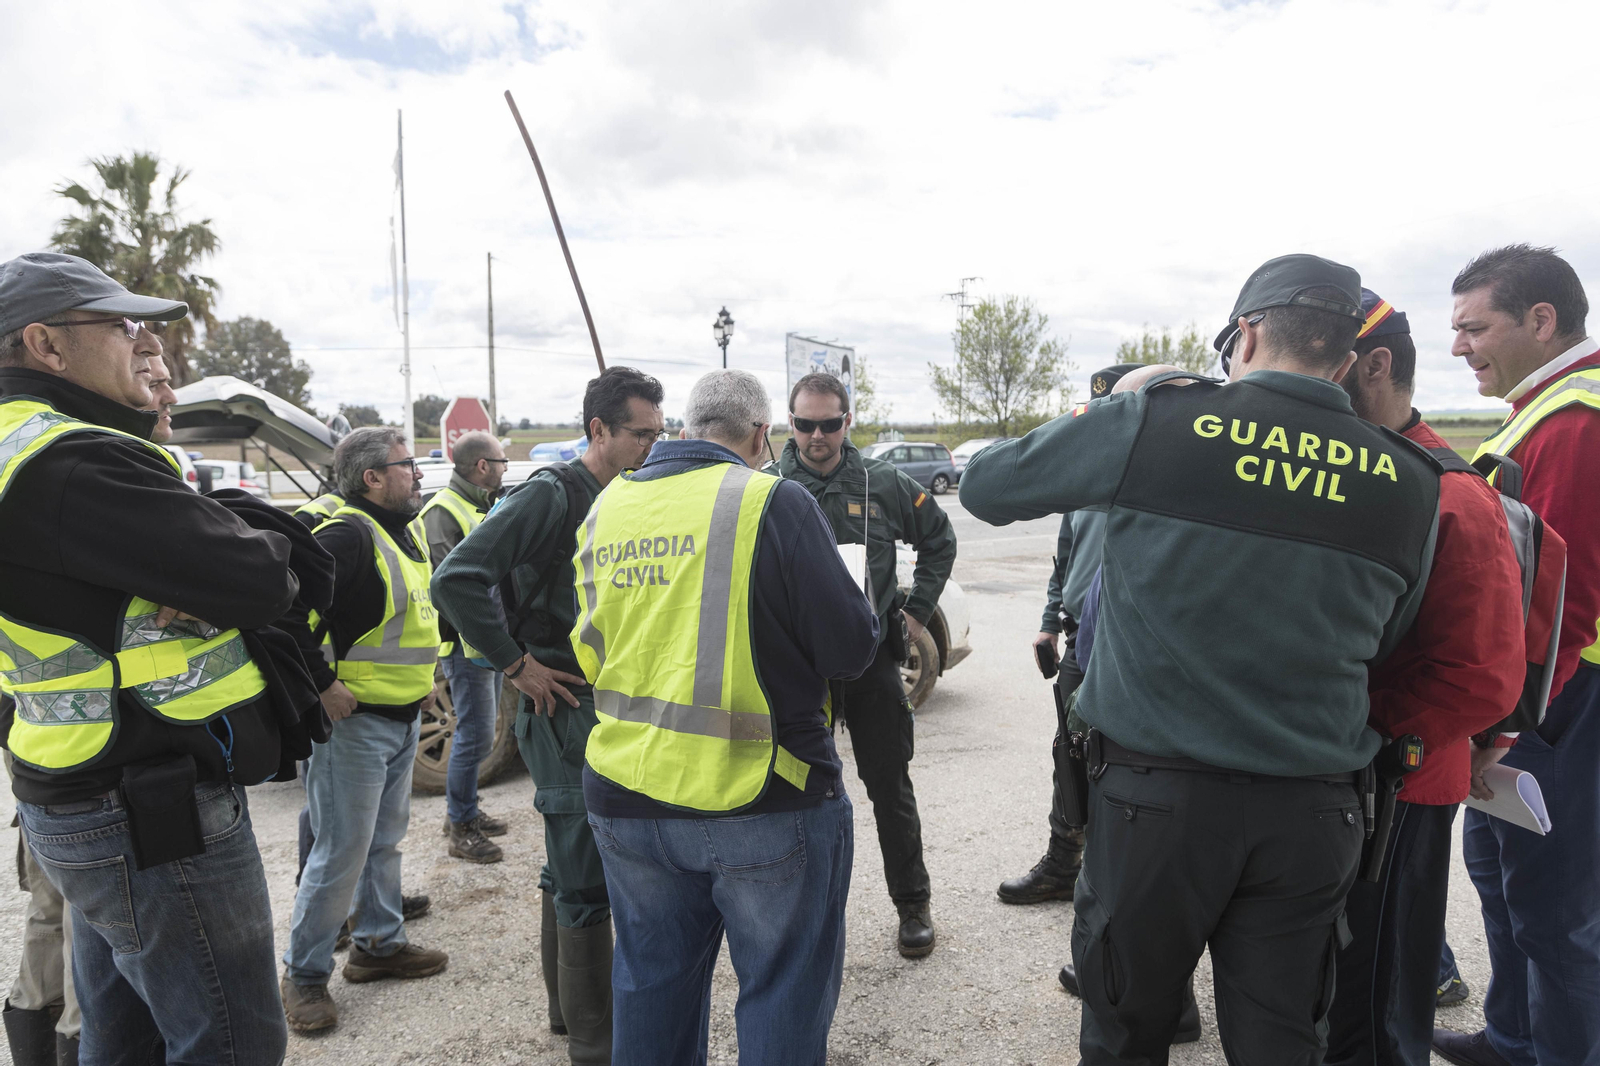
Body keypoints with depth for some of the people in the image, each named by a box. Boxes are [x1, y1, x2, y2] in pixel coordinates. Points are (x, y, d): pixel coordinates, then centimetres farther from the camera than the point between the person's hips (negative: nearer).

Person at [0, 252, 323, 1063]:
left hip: (87, 805, 10)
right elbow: (257, 580, -26)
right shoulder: (75, 463, -22)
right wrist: (264, 550, -5)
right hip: (161, 817, -10)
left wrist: (234, 533, -14)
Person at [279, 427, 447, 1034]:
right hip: (355, 720, -9)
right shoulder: (347, 535, -19)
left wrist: (422, 674, 20)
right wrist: (322, 683, -23)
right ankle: (304, 974, 16)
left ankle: (380, 944, 34)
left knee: (385, 840, 19)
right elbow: (286, 606, -29)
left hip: (402, 718, 9)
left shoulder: (402, 534, 12)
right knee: (342, 854, 0)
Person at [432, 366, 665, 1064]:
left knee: (571, 871, 20)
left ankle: (568, 1008, 36)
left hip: (609, 708, 9)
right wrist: (515, 663, -17)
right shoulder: (552, 494, -15)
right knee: (586, 885, -1)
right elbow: (457, 578, -23)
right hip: (568, 709, -9)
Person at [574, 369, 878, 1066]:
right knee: (783, 993, 11)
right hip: (761, 800, -5)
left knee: (653, 986, 22)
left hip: (625, 799, 6)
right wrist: (864, 609, 9)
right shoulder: (774, 502, -13)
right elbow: (850, 648, -12)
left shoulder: (606, 509, 6)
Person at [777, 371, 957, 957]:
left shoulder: (883, 484, 0)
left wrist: (918, 610, 8)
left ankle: (913, 903, 27)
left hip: (871, 658, 0)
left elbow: (939, 539, 14)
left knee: (891, 788, 10)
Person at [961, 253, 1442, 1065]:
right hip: (1312, 814, 3)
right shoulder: (1409, 483, 0)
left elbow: (984, 486, 1)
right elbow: (1382, 644, 12)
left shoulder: (1155, 419, -11)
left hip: (1154, 794, -3)